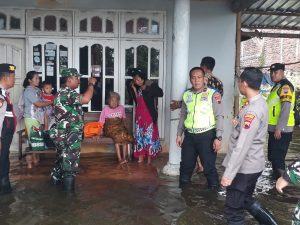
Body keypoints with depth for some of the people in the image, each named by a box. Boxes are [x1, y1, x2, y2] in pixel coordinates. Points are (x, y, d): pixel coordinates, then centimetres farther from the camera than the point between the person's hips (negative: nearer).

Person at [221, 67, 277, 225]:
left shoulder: (252, 110, -25)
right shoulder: (260, 102, 5)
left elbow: (242, 146, -28)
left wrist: (228, 174, -25)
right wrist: (239, 123, 9)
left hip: (244, 167, -9)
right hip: (252, 165, 9)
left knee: (233, 211, 2)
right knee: (246, 200, 27)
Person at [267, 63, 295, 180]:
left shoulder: (285, 86, -12)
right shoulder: (276, 86, 18)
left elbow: (286, 108, -21)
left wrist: (278, 129, -23)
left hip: (281, 130, -10)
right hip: (274, 129, 10)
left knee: (277, 158, -9)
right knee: (272, 157, 17)